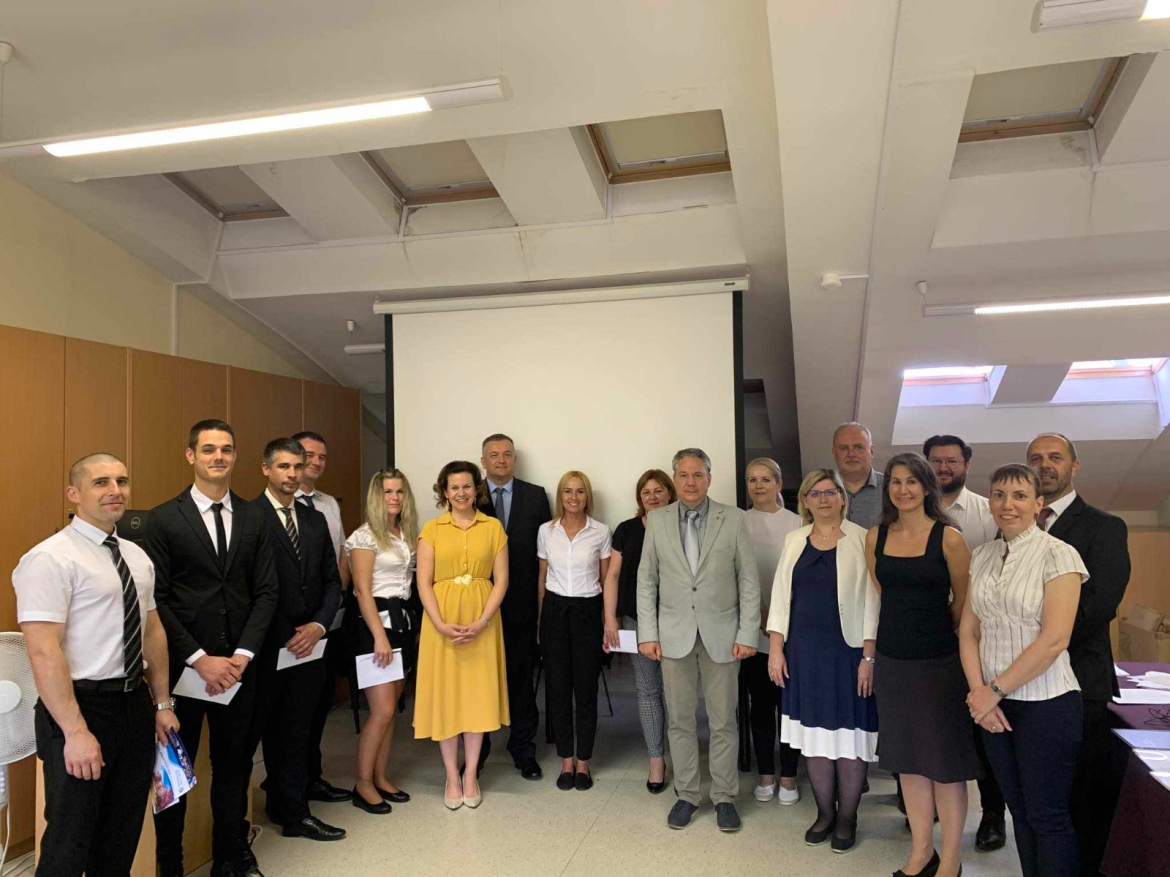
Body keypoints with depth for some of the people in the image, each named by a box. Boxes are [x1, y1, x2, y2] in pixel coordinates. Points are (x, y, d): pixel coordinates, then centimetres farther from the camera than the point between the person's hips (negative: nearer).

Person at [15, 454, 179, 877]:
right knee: (71, 840, 7)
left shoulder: (136, 556, 8)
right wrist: (75, 731, -22)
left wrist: (162, 703, 13)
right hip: (82, 705, -7)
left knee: (123, 833, 18)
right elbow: (43, 652, -21)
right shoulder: (51, 559, -16)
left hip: (135, 703, 7)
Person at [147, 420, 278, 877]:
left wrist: (242, 655, -7)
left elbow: (266, 591, 4)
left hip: (238, 665, 3)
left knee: (233, 763, 12)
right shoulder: (163, 519, -4)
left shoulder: (253, 518, 5)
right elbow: (157, 599, -8)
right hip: (183, 665, -2)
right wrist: (200, 659, -13)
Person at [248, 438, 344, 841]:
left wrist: (318, 625, -2)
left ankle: (291, 813, 27)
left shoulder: (316, 520, 11)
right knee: (249, 733, 7)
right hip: (266, 647, -5)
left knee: (295, 734, 15)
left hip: (308, 644, 6)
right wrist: (282, 637, -12)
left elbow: (332, 580, 13)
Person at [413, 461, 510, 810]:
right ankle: (452, 776, 18)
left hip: (481, 622, 1)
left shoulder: (493, 527, 3)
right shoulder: (432, 529, 2)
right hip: (441, 622, 0)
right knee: (445, 695, 4)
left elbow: (501, 579, 0)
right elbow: (424, 584, -3)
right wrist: (441, 625, -15)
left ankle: (470, 775, 20)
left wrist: (482, 622, -12)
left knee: (478, 693, 5)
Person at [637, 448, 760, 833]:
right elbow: (646, 580, 5)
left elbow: (748, 581, -1)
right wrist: (647, 633, 0)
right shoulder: (658, 520, 2)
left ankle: (724, 797, 23)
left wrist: (748, 634, -6)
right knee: (680, 720, 10)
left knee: (723, 722, 7)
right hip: (674, 635, 1)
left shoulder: (733, 519, -3)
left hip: (721, 634, -1)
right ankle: (686, 794, 25)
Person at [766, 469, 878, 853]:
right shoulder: (794, 540, 7)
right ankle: (825, 812, 28)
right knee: (813, 732, 11)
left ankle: (847, 817, 22)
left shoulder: (860, 540, -5)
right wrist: (776, 648, 2)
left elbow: (871, 602, -7)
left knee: (849, 734, 4)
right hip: (804, 651, 4)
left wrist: (869, 657, -11)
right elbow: (781, 596, 8)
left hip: (847, 650, -3)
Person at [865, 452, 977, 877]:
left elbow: (963, 604, -1)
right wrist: (903, 631, 13)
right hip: (892, 659, 4)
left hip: (939, 661, -4)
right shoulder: (876, 537, 2)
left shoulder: (948, 538, -10)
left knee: (946, 762, 6)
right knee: (908, 759, 14)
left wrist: (934, 631, 7)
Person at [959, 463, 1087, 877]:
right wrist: (979, 692, -6)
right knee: (1019, 810, 16)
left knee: (1047, 816, 7)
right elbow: (969, 630, 7)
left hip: (1046, 704, -5)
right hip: (994, 704, 5)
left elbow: (1055, 640, -18)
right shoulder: (983, 556, 6)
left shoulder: (1058, 555, -11)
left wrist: (994, 690, -14)